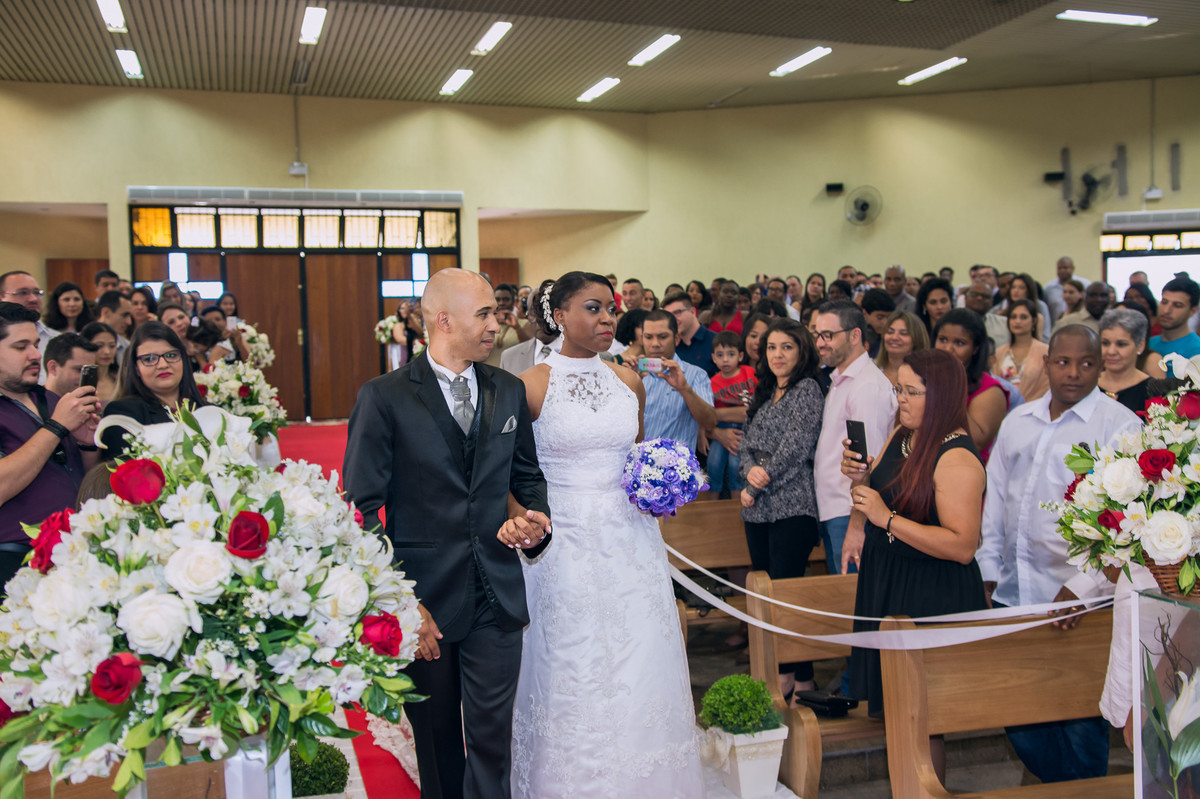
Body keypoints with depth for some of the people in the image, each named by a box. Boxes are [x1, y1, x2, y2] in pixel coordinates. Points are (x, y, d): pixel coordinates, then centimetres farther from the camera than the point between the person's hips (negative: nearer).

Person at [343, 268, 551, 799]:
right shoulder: (384, 397, -8)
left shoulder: (509, 391, 6)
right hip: (425, 600, -2)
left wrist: (535, 517, -4)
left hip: (497, 599, 3)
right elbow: (363, 508, -9)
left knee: (492, 739, 5)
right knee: (436, 738, 16)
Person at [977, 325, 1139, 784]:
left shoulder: (1120, 425, -6)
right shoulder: (1018, 422, 13)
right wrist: (989, 571, 13)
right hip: (1014, 592, 6)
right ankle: (1054, 785, 34)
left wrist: (1081, 587, -20)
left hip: (1080, 599, -5)